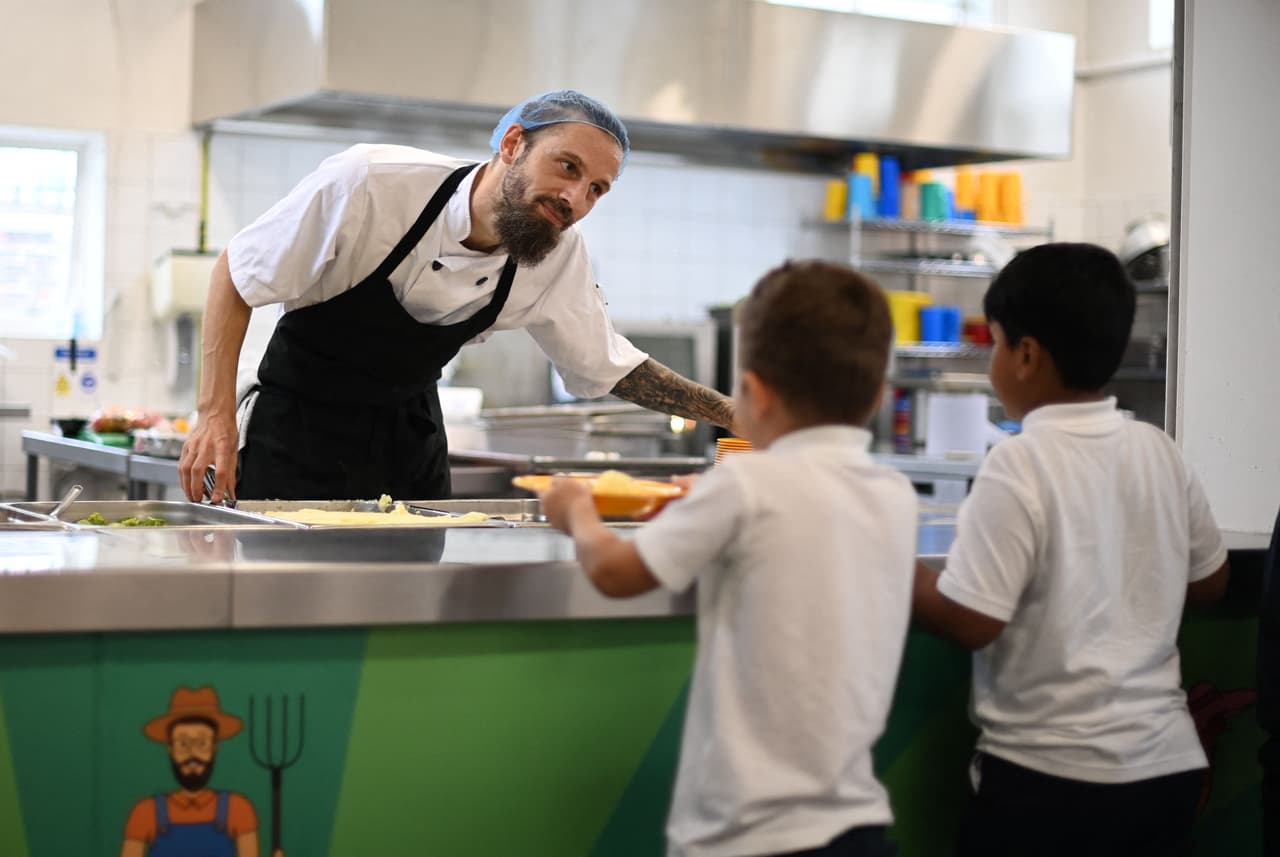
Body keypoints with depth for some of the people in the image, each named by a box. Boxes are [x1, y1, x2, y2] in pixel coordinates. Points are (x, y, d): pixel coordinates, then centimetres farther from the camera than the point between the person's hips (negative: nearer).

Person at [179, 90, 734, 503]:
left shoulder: (561, 256, -12)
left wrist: (737, 417, -3)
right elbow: (236, 274, -15)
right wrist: (216, 414, -23)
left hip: (411, 441, 4)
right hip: (298, 427, -4)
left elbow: (606, 364, 3)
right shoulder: (369, 183, -27)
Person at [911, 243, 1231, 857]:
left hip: (1052, 776, -6)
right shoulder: (1158, 450, 2)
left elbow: (970, 621, -18)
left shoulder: (1020, 464, -16)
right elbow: (1208, 584, 14)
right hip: (1169, 765, 6)